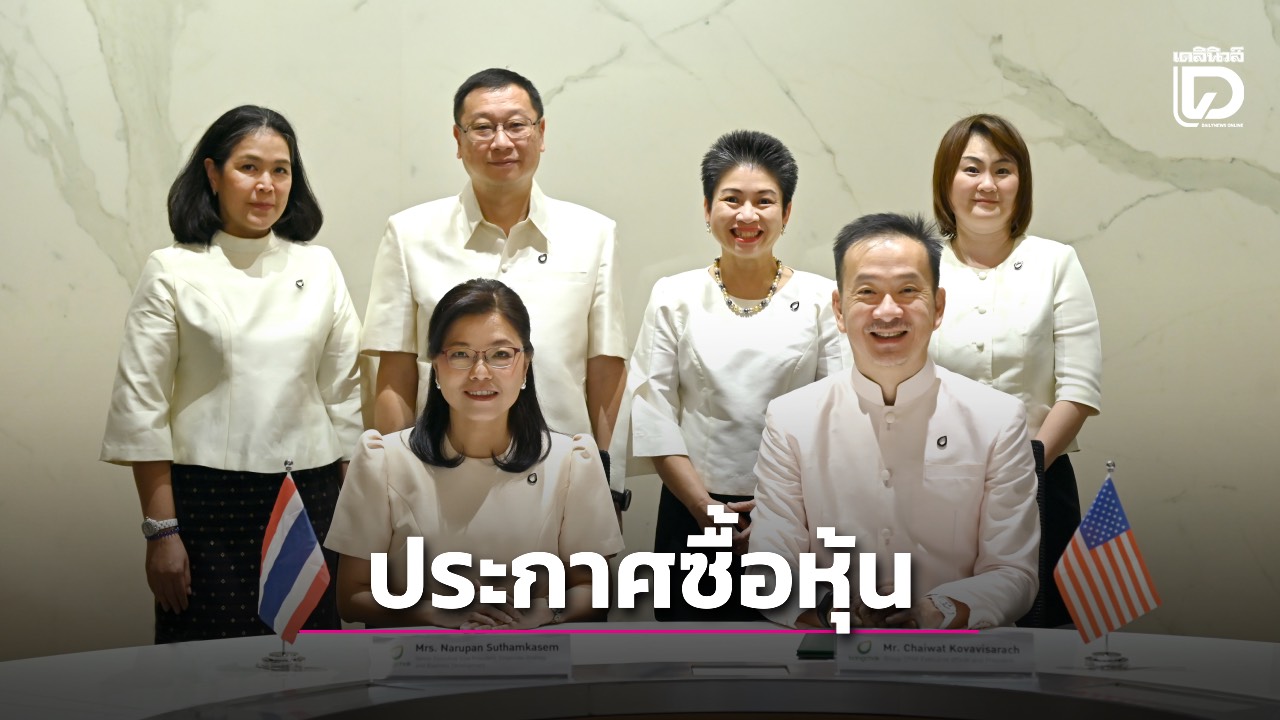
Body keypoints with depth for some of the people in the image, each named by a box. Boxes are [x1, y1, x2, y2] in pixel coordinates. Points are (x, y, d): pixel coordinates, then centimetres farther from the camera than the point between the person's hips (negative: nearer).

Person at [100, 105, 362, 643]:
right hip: (207, 499, -2)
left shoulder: (319, 267, 8)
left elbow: (344, 392, 10)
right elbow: (140, 404, -3)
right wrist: (161, 530, -7)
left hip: (310, 498, 3)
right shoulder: (173, 271, -1)